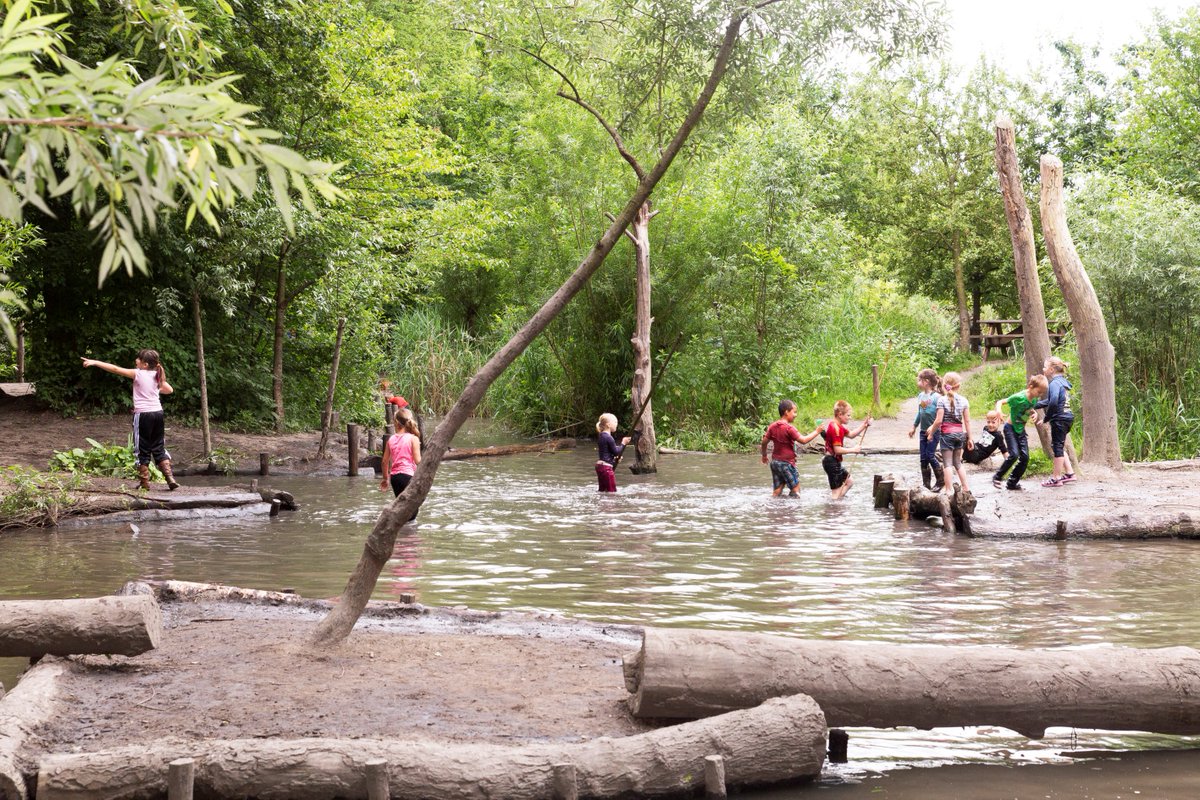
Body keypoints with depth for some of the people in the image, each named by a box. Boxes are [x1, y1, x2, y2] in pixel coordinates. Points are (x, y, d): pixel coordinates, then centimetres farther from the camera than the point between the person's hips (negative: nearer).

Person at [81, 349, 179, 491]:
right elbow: (169, 390, 16)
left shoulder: (138, 374, -8)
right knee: (159, 448, 12)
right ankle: (170, 478, 2)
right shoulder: (157, 376, 7)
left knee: (142, 450, 5)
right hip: (157, 413, 5)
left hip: (143, 414, -5)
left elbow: (115, 369, -9)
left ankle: (144, 482, 8)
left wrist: (94, 362, -6)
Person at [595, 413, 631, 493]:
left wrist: (615, 457, 16)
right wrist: (623, 443, -1)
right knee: (612, 491, -9)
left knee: (602, 490, 11)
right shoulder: (608, 438, -16)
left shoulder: (601, 436, 14)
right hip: (606, 466, -10)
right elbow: (616, 452, -13)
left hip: (600, 465, 10)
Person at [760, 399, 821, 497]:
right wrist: (816, 432, -8)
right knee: (795, 488, 1)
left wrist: (764, 455, 23)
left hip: (775, 462, 7)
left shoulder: (773, 426, 5)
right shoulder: (789, 428, -16)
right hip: (786, 463, -7)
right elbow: (803, 440, -18)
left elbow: (764, 441, 9)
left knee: (777, 490, 11)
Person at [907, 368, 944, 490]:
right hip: (923, 431, 7)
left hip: (934, 431, -7)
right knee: (923, 457, 7)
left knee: (930, 455, -8)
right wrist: (914, 427, 24)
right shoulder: (920, 396, 6)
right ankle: (926, 484, 14)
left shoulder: (936, 397, -16)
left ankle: (940, 481, 7)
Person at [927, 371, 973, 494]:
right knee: (958, 462, 17)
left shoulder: (942, 400, -9)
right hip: (960, 433, 4)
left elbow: (939, 420, -13)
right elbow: (967, 421, 4)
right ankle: (966, 488, 16)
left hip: (947, 433, -4)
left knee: (947, 463, -1)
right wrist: (969, 438, 11)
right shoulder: (963, 400, 2)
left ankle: (948, 490, -5)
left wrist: (931, 433, -1)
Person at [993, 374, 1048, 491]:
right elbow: (1000, 402, -21)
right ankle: (997, 477, -2)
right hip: (1010, 428, -7)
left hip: (1021, 430, 7)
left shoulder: (1034, 399, -3)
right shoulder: (1019, 397, -24)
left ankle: (1012, 483, 11)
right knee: (1014, 454, -19)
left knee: (1025, 457, 0)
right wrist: (998, 412, -40)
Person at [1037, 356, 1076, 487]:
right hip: (1066, 418, 9)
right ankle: (1069, 473, 24)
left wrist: (1046, 418, -14)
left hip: (1059, 419, -9)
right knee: (1060, 447, 20)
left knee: (1057, 447, 0)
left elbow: (1053, 402, -27)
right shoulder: (1062, 382, 13)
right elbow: (1048, 401, 18)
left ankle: (1056, 478, 8)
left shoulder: (1055, 383, -17)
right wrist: (1033, 406, 14)